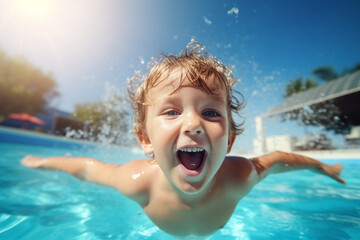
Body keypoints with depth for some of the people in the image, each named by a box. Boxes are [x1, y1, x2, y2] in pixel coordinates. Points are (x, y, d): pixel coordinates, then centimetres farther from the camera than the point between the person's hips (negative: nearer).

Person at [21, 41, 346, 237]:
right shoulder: (138, 183, -43)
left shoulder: (240, 178, -41)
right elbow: (88, 167, -23)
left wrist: (321, 166, 1)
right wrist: (43, 162, -5)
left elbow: (276, 160, -18)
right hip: (153, 233, 0)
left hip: (219, 233, 1)